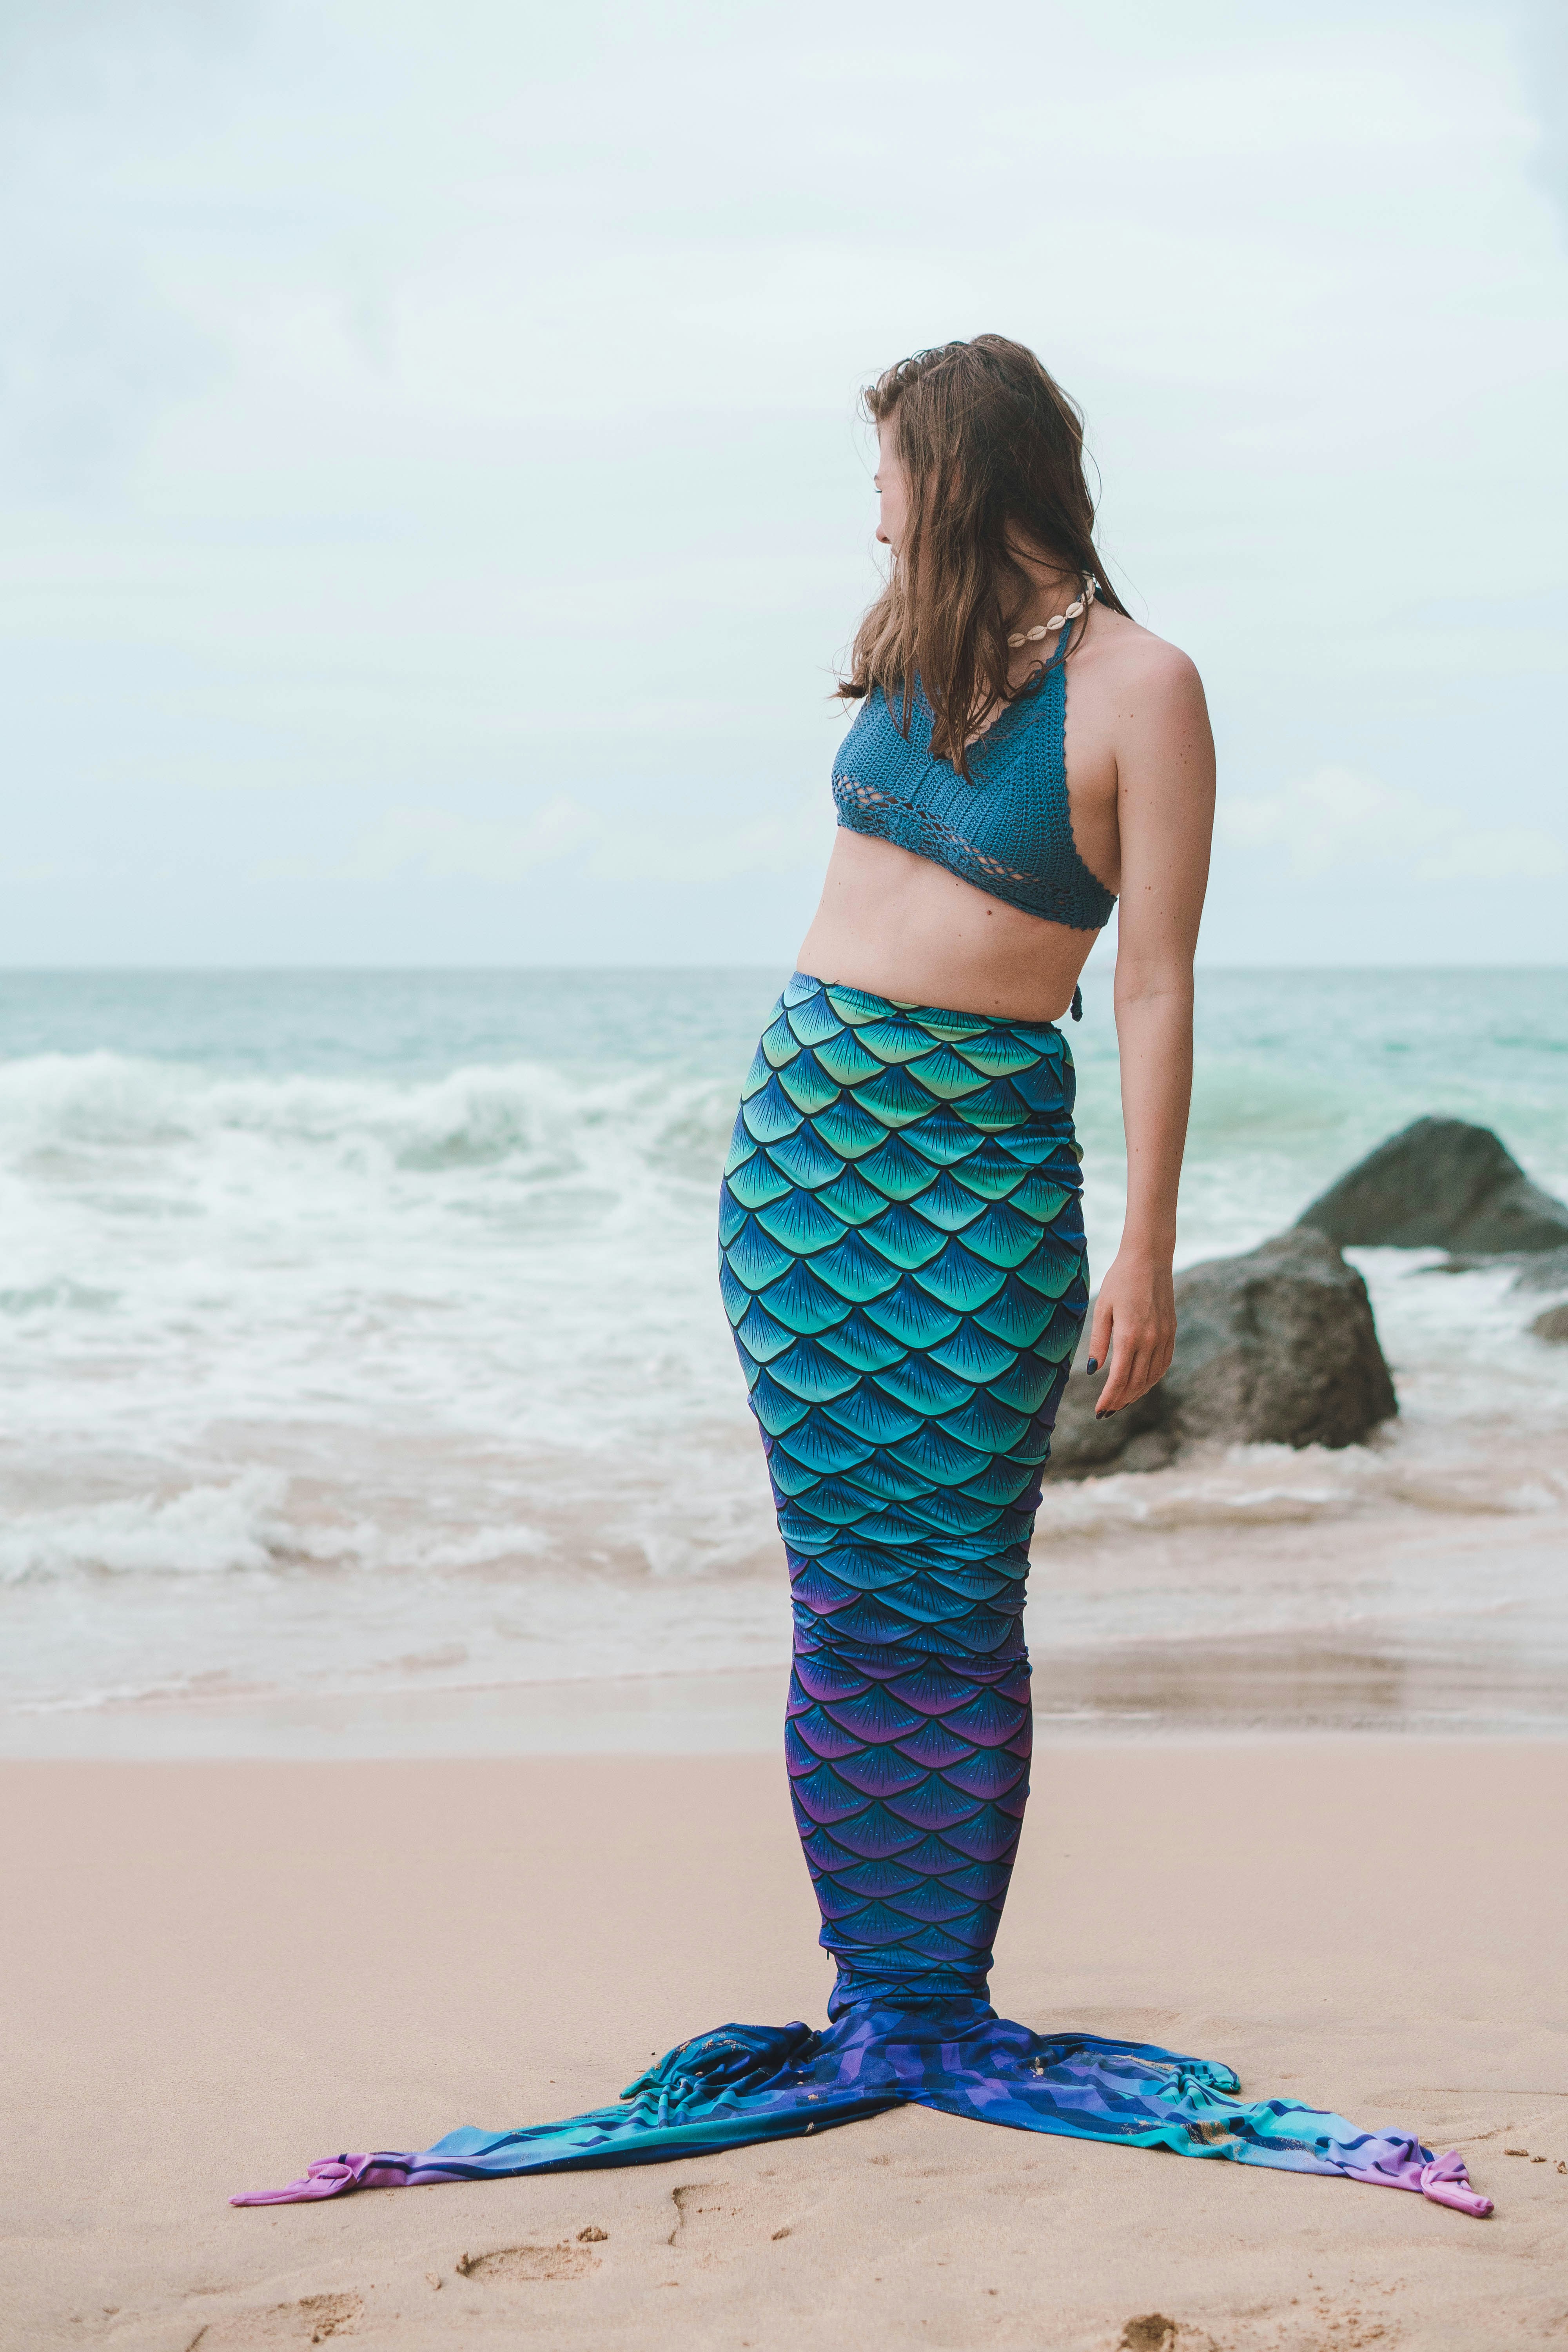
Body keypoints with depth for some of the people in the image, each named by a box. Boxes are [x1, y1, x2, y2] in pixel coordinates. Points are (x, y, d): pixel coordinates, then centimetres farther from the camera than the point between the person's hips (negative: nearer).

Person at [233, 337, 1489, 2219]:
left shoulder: (1137, 685, -9)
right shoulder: (914, 645, 11)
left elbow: (1157, 983, -10)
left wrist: (1146, 1246, -13)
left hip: (979, 1167, -5)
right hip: (803, 1123, 6)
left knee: (949, 1588, -3)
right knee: (847, 1583, 4)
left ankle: (945, 2009, 7)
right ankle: (877, 2005, 11)